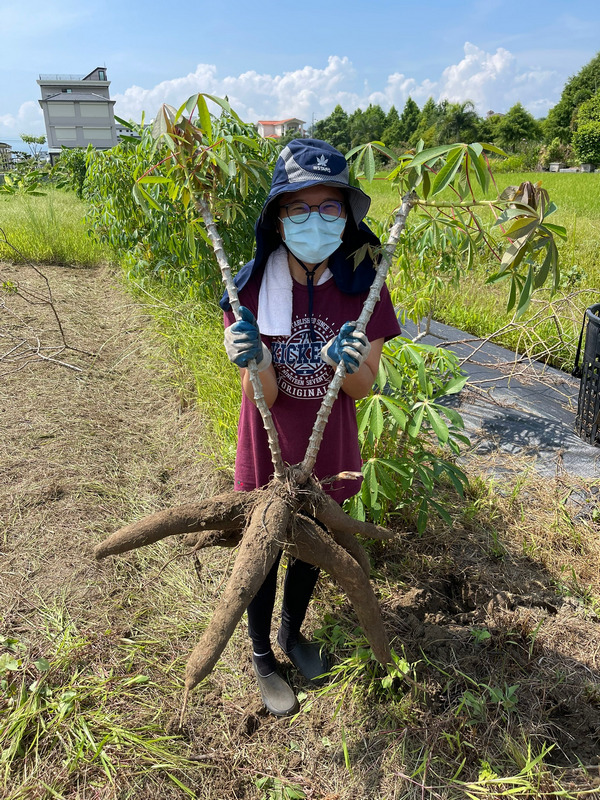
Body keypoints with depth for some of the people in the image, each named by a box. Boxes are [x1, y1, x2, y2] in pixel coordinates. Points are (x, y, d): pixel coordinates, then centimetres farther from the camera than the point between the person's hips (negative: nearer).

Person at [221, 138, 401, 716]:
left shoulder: (363, 285, -14)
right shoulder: (253, 285, -18)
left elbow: (364, 389, -9)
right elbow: (263, 396, -17)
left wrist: (348, 362, -32)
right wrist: (254, 360, -39)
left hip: (328, 447, 2)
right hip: (268, 450, -2)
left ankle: (292, 633, 54)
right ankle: (262, 657, 45)